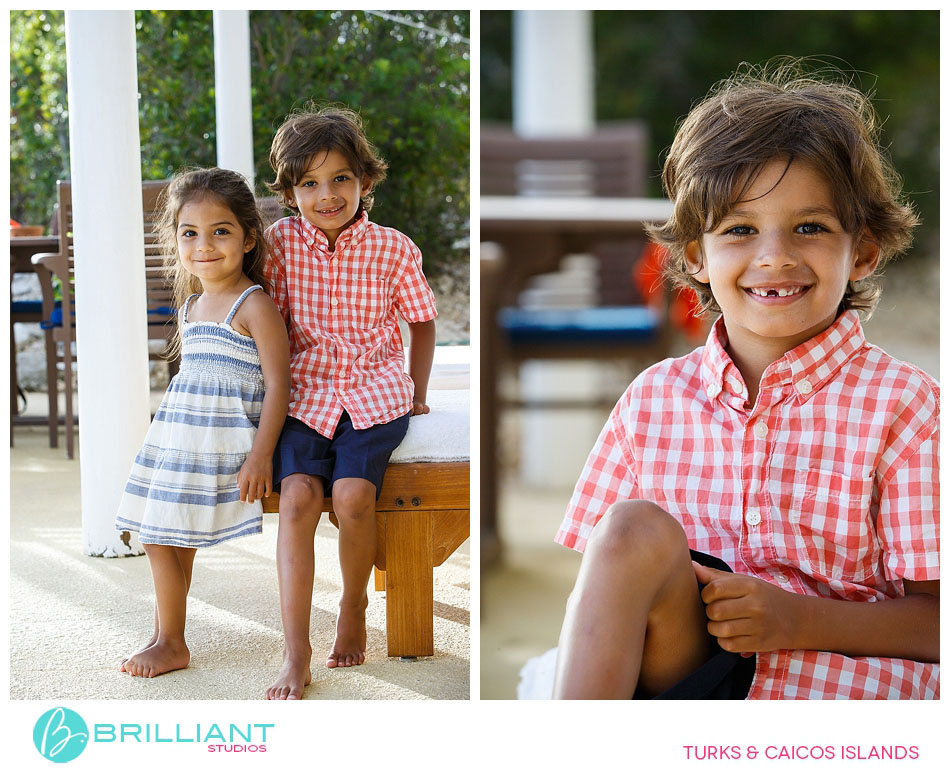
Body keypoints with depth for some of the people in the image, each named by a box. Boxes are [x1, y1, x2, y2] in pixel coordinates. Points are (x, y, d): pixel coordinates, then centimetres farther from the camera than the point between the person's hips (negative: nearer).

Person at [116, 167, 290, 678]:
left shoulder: (255, 306, -11)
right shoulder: (191, 305, 13)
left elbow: (278, 385, -15)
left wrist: (260, 455, -20)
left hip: (222, 444, -8)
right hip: (177, 439, 8)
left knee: (167, 536, -7)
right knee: (161, 537, 7)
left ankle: (171, 643, 7)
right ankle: (167, 638, 18)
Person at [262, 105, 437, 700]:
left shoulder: (393, 249, -3)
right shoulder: (281, 241, -2)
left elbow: (423, 320, 12)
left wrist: (417, 395, 12)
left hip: (375, 393, -1)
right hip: (305, 393, 1)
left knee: (353, 493, -25)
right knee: (298, 495, -23)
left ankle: (354, 605, 5)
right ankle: (296, 654, -21)